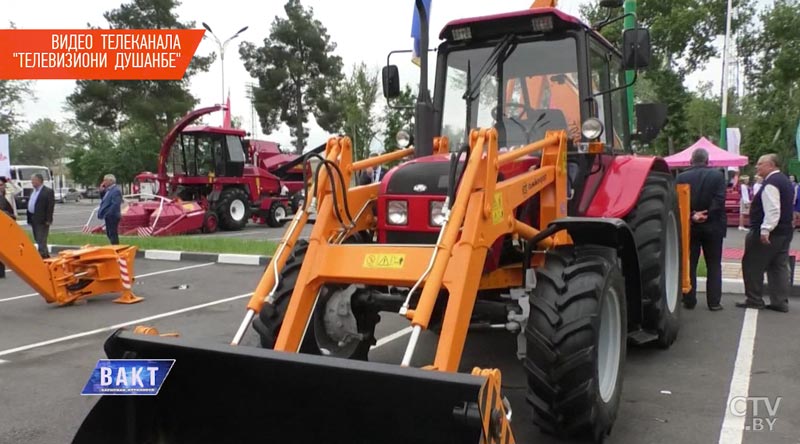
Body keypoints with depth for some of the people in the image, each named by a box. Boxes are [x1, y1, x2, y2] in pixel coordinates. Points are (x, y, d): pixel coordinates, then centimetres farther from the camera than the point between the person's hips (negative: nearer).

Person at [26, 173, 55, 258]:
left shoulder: (48, 191, -9)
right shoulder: (33, 191, 18)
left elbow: (50, 206, -14)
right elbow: (30, 205, 19)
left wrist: (48, 220, -19)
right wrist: (29, 219, 12)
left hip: (42, 221, -9)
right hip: (34, 220, 9)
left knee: (41, 241, -9)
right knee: (38, 241, 14)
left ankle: (42, 256, -9)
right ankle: (46, 256, 24)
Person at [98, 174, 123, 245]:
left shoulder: (116, 190, -17)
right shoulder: (108, 190, 14)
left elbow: (115, 204, -23)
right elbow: (104, 200, 18)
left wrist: (108, 214, -22)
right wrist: (102, 191, 7)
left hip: (112, 216, -10)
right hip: (108, 216, 10)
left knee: (113, 234, -5)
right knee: (109, 234, 15)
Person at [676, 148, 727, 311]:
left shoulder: (681, 177, -2)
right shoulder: (717, 175, -4)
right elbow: (720, 199, -13)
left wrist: (692, 216, -9)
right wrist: (707, 215, -10)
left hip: (689, 226, 1)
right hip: (713, 226, -1)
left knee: (689, 265, 7)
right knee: (714, 265, 7)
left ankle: (689, 301, 9)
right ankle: (714, 302, 7)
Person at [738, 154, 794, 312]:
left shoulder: (771, 183, -17)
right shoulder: (785, 181, 16)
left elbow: (772, 210, -27)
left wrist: (765, 230, -32)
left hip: (766, 234, -10)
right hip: (785, 232, 10)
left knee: (752, 265, 1)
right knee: (780, 267, 10)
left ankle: (754, 300, 6)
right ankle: (781, 302, 11)